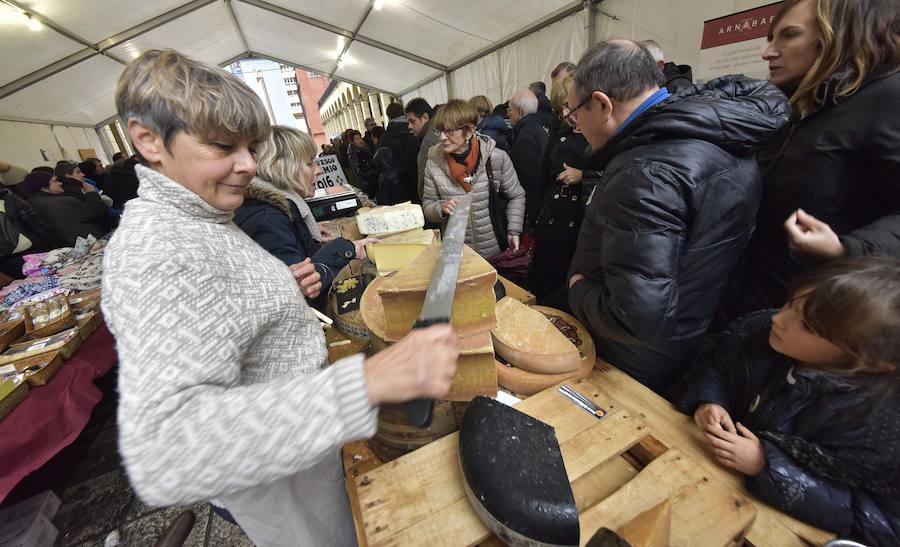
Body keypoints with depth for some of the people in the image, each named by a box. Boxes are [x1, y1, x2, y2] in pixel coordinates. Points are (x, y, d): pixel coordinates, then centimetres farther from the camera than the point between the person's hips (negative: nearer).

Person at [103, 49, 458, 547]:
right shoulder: (157, 250, -31)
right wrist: (368, 381, -51)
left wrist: (283, 287, -4)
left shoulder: (198, 219, 2)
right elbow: (163, 456, -41)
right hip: (273, 474, -8)